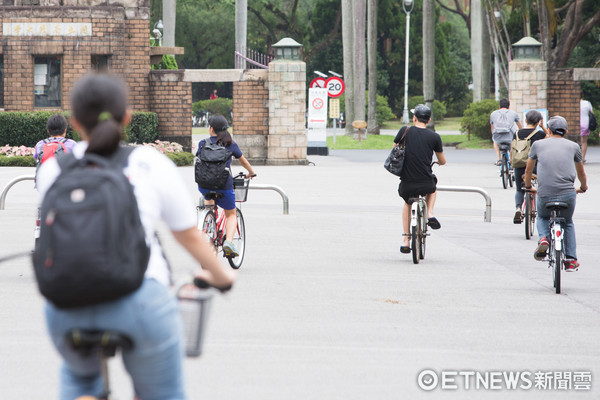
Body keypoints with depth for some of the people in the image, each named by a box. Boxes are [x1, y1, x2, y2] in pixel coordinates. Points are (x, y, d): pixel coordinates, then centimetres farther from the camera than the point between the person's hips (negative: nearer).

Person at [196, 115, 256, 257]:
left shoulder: (203, 143, 2)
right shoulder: (230, 144, 3)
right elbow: (243, 161, 17)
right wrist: (251, 173, 37)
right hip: (224, 185, -1)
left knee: (208, 197, 37)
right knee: (231, 215, 17)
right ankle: (228, 242, -6)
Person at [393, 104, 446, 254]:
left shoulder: (405, 131, -3)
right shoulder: (434, 137, -3)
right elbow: (442, 161, 9)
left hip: (407, 184, 0)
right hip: (426, 184, 0)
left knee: (407, 204, 32)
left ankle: (405, 240, 24)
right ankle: (430, 215, 15)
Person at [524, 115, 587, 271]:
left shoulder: (538, 144, 10)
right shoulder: (573, 146, 11)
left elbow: (528, 170, 21)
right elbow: (581, 173, 26)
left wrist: (528, 186, 41)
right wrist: (583, 187, 46)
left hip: (544, 194, 0)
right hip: (567, 193, 0)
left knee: (542, 217, 31)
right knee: (568, 223, 27)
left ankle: (543, 238, 1)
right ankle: (571, 260, 20)